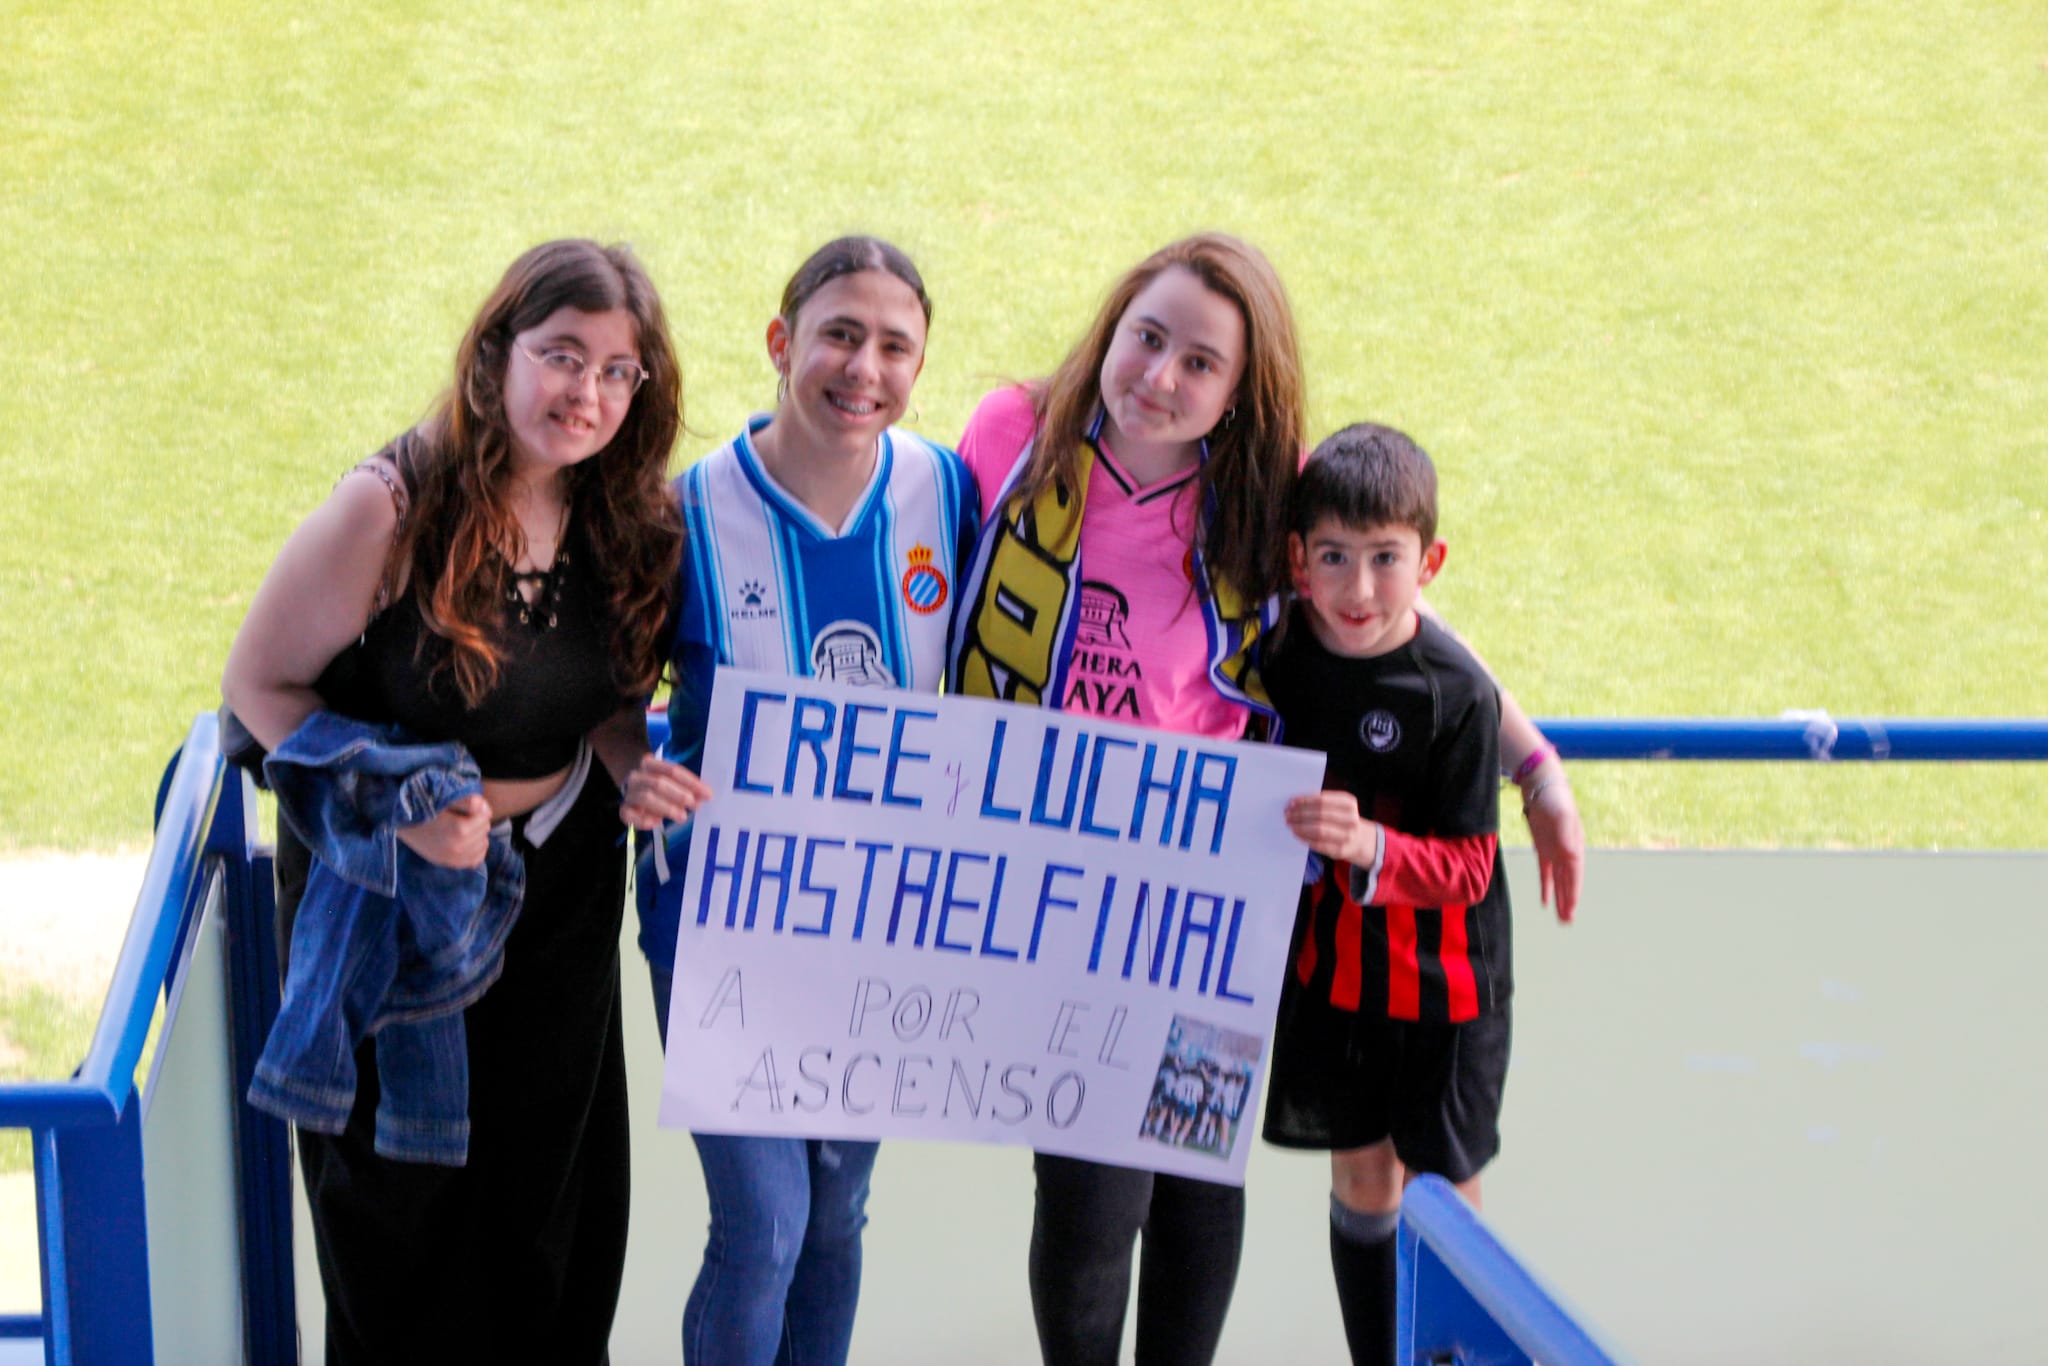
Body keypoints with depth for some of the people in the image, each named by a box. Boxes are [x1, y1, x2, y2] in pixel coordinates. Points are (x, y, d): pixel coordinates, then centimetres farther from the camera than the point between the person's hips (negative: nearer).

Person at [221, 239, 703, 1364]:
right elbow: (260, 686, -16)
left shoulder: (629, 520, -8)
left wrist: (634, 768, -16)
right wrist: (399, 808, -27)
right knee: (403, 1186, 11)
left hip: (560, 882, 4)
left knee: (552, 1187, 15)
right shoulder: (390, 509, -23)